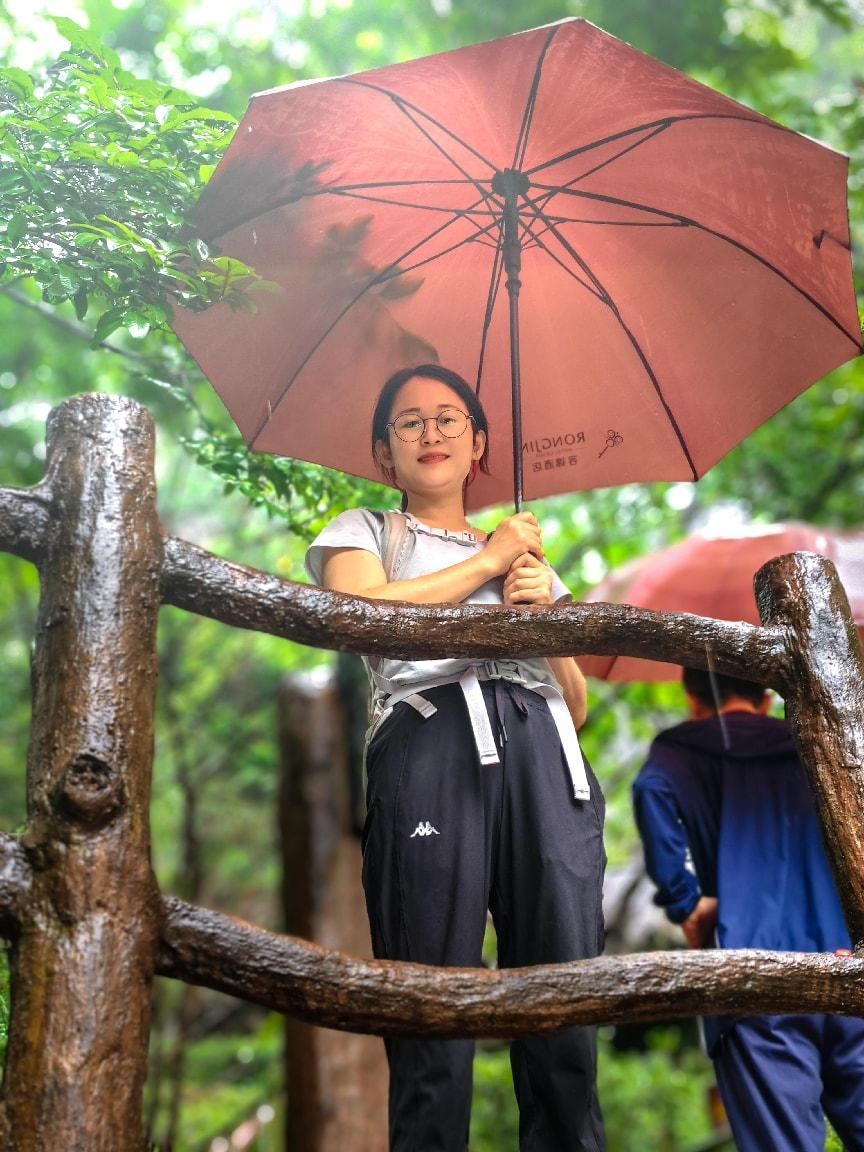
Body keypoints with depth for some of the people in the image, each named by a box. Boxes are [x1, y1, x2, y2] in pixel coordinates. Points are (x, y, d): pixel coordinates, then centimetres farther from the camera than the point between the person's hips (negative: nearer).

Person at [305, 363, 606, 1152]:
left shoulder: (529, 553, 31)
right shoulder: (365, 531, 22)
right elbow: (362, 612, -4)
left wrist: (540, 612, 7)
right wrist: (486, 560, 5)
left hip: (543, 758, 3)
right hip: (431, 743, -3)